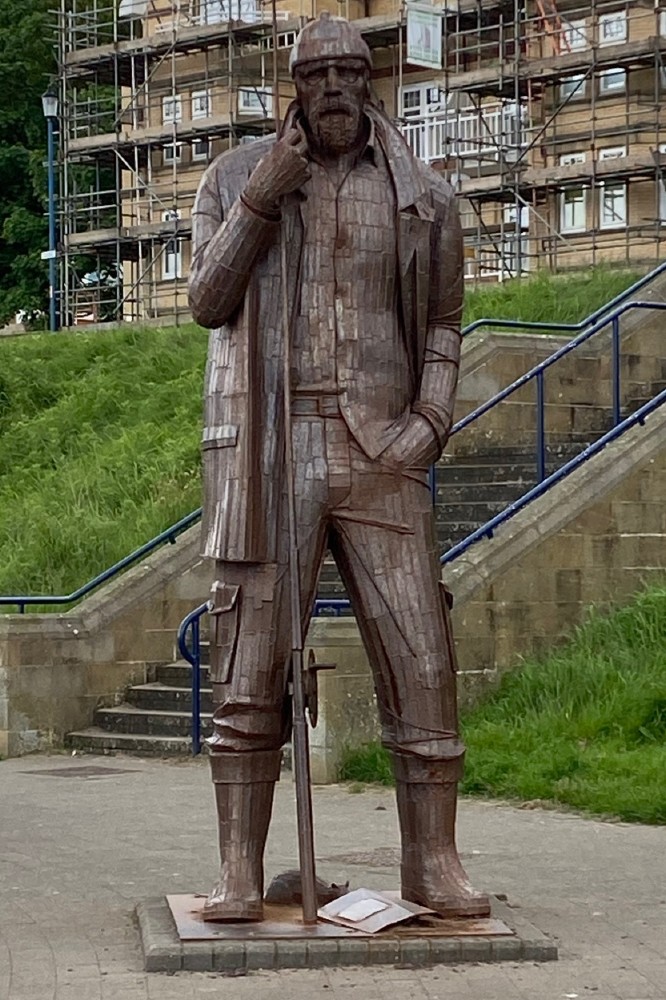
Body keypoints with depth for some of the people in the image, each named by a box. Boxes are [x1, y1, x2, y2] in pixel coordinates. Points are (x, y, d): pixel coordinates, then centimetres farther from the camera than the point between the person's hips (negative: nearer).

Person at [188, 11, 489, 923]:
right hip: (267, 455, 0)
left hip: (379, 456, 1)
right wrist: (259, 201, -8)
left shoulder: (423, 198, 9)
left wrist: (429, 423, -1)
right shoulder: (236, 177, 8)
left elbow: (442, 327, 14)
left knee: (421, 663, -4)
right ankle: (241, 873, 3)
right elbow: (208, 302, 3)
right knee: (249, 669, -1)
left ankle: (432, 862, 5)